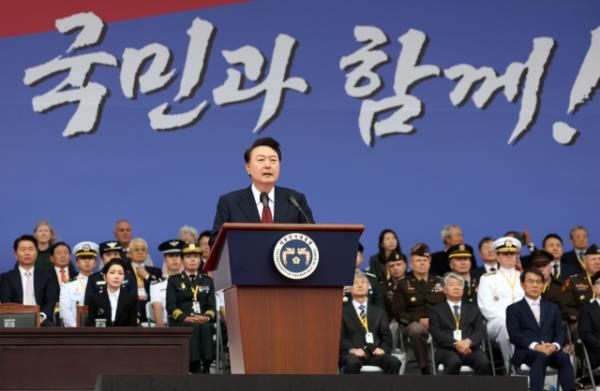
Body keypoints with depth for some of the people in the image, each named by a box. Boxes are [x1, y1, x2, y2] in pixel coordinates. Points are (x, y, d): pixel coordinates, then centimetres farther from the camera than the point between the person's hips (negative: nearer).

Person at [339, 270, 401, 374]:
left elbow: (386, 336, 15)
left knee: (394, 362, -28)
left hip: (374, 353, 3)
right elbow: (340, 336, 2)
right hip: (351, 354, -3)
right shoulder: (342, 311, 14)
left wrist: (383, 348, -8)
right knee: (353, 362, -39)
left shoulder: (379, 312, 25)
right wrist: (352, 349, -18)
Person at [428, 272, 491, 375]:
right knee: (454, 361, -37)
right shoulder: (437, 309, 17)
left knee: (484, 362, -30)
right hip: (447, 349, -2)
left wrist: (468, 341, -13)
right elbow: (436, 332, 1)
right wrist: (455, 343, -16)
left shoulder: (472, 308, 25)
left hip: (469, 348, 2)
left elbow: (481, 330, 10)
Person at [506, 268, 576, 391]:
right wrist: (535, 346, -19)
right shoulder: (514, 309, 12)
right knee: (541, 357, -37)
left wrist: (555, 345, -12)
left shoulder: (552, 307, 24)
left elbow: (560, 331, 13)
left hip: (550, 350, 3)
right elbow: (514, 335, -2)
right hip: (526, 352, -3)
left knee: (564, 357, -31)